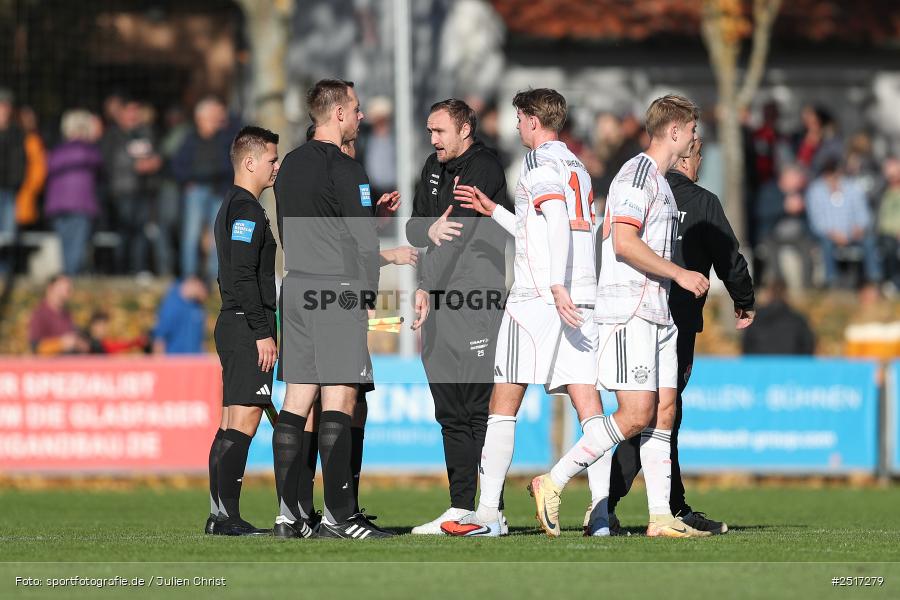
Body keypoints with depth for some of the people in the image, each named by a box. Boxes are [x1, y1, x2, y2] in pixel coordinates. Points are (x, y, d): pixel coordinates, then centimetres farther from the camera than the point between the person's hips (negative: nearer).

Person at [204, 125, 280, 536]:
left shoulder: (231, 206, 20)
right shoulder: (246, 208, -12)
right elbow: (244, 276, -20)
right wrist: (262, 333, -20)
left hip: (234, 327, 11)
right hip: (247, 326, -11)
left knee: (232, 424, 9)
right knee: (243, 422, -12)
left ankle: (219, 515, 10)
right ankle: (228, 515, -16)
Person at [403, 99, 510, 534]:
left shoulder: (484, 168, -9)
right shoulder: (435, 167, 16)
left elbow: (459, 231, -19)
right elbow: (413, 227, 13)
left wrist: (422, 288, -26)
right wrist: (428, 229, -13)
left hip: (479, 304, -8)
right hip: (440, 309, 8)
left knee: (480, 412, -9)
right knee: (450, 415, 8)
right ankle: (460, 508, 12)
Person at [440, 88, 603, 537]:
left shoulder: (540, 162, -5)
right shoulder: (577, 168, 21)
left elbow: (557, 221, -21)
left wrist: (556, 286, -30)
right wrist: (493, 211, 38)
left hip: (536, 297, -7)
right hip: (581, 297, 7)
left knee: (503, 403, -1)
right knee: (587, 402, 1)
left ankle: (488, 513, -2)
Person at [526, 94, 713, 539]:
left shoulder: (660, 182, 21)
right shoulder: (637, 174, -10)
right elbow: (625, 243, -20)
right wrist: (679, 274, -16)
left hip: (657, 313, 10)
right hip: (627, 309, -10)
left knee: (664, 412, 4)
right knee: (636, 415, -14)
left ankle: (661, 517, 3)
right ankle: (552, 483, -7)